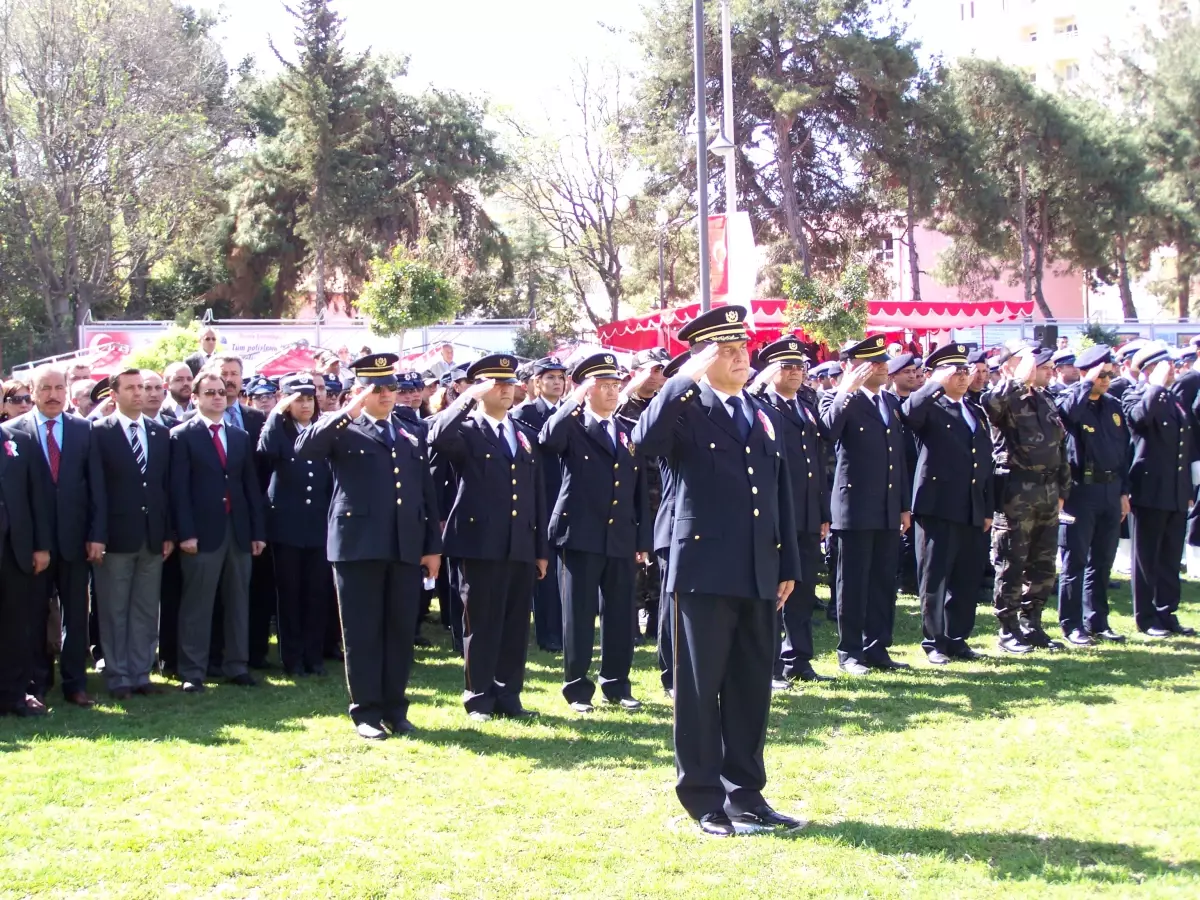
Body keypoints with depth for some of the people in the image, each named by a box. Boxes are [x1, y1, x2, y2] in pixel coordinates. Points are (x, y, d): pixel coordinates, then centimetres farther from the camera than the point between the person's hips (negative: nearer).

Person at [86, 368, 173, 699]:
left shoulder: (161, 434, 10)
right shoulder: (99, 432, -2)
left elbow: (168, 486, 10)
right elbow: (95, 488, -7)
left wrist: (169, 533, 5)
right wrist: (96, 535, -13)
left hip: (153, 536, 4)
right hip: (116, 536, -4)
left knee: (146, 610, 7)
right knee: (114, 611, 3)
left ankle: (141, 674, 14)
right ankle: (118, 677, 10)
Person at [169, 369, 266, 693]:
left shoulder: (241, 437, 15)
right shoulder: (182, 436, -1)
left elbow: (251, 486, 13)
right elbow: (179, 488, -7)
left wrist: (258, 531, 6)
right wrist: (185, 532, -15)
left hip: (239, 531, 5)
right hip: (203, 531, -5)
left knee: (238, 602, 9)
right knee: (197, 605, -1)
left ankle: (237, 666, 16)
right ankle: (192, 672, 4)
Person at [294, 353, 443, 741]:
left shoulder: (413, 439, 17)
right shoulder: (343, 432, 3)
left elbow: (428, 496, 16)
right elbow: (304, 449, -17)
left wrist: (433, 546, 9)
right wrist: (347, 412, -18)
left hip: (406, 548, 4)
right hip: (358, 546, -4)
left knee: (401, 631, 7)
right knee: (362, 632, 0)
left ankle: (395, 708, 16)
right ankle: (366, 711, 7)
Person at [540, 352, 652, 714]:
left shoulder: (630, 432, 13)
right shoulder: (571, 427, 0)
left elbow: (641, 491, 13)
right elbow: (548, 440, -25)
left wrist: (644, 539, 9)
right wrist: (575, 401, -19)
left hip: (622, 538, 4)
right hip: (581, 536, -4)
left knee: (620, 615, 8)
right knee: (579, 614, 1)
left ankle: (616, 685, 19)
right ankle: (577, 688, 8)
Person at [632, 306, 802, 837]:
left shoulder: (765, 416, 16)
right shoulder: (686, 409, -2)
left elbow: (780, 494, 17)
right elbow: (645, 442, -24)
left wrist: (788, 568, 14)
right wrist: (688, 378, -22)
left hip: (759, 574, 6)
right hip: (705, 569, -6)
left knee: (752, 688, 10)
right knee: (700, 688, 1)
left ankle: (745, 794, 19)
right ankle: (703, 799, 10)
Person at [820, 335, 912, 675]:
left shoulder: (891, 403, 15)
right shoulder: (841, 400, -5)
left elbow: (899, 456, 18)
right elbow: (829, 430, -27)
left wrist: (904, 506, 15)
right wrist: (847, 389, -27)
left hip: (888, 511, 6)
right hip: (855, 509, -6)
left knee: (884, 582, 10)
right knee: (853, 583, 0)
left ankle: (877, 648, 18)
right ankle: (849, 651, 8)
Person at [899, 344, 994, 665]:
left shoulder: (977, 412, 19)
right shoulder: (929, 408, -1)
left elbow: (986, 463, 19)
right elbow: (907, 413, -27)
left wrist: (988, 509, 16)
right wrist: (937, 385, -21)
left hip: (972, 511, 6)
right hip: (938, 506, -6)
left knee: (966, 579, 9)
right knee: (935, 578, -1)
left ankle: (957, 638, 18)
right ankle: (934, 641, 6)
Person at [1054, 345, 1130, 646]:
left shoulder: (1113, 407, 12)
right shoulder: (1070, 400, -5)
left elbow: (1123, 451, 15)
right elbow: (1068, 409, -32)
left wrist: (1124, 492, 12)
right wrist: (1089, 381, -22)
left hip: (1111, 492, 6)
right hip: (1081, 490, -6)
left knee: (1102, 562, 11)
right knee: (1075, 562, -2)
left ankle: (1097, 622, 19)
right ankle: (1071, 625, 4)